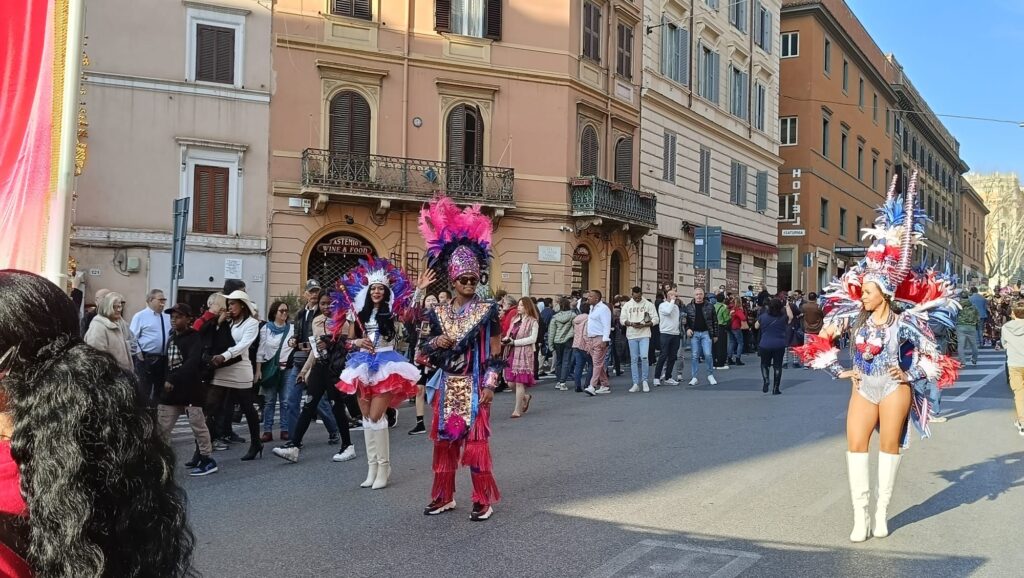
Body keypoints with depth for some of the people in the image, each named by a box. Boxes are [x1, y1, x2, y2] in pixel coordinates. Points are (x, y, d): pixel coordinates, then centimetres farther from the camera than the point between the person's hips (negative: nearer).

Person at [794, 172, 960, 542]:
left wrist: (909, 375, -7)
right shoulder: (854, 316, -2)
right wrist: (840, 372, 1)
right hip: (863, 388, 3)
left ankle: (881, 514, 17)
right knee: (855, 446, -4)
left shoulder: (905, 322, -8)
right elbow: (821, 340, 4)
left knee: (889, 446, 5)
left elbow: (933, 356, 1)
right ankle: (860, 517, 2)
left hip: (894, 388, -2)